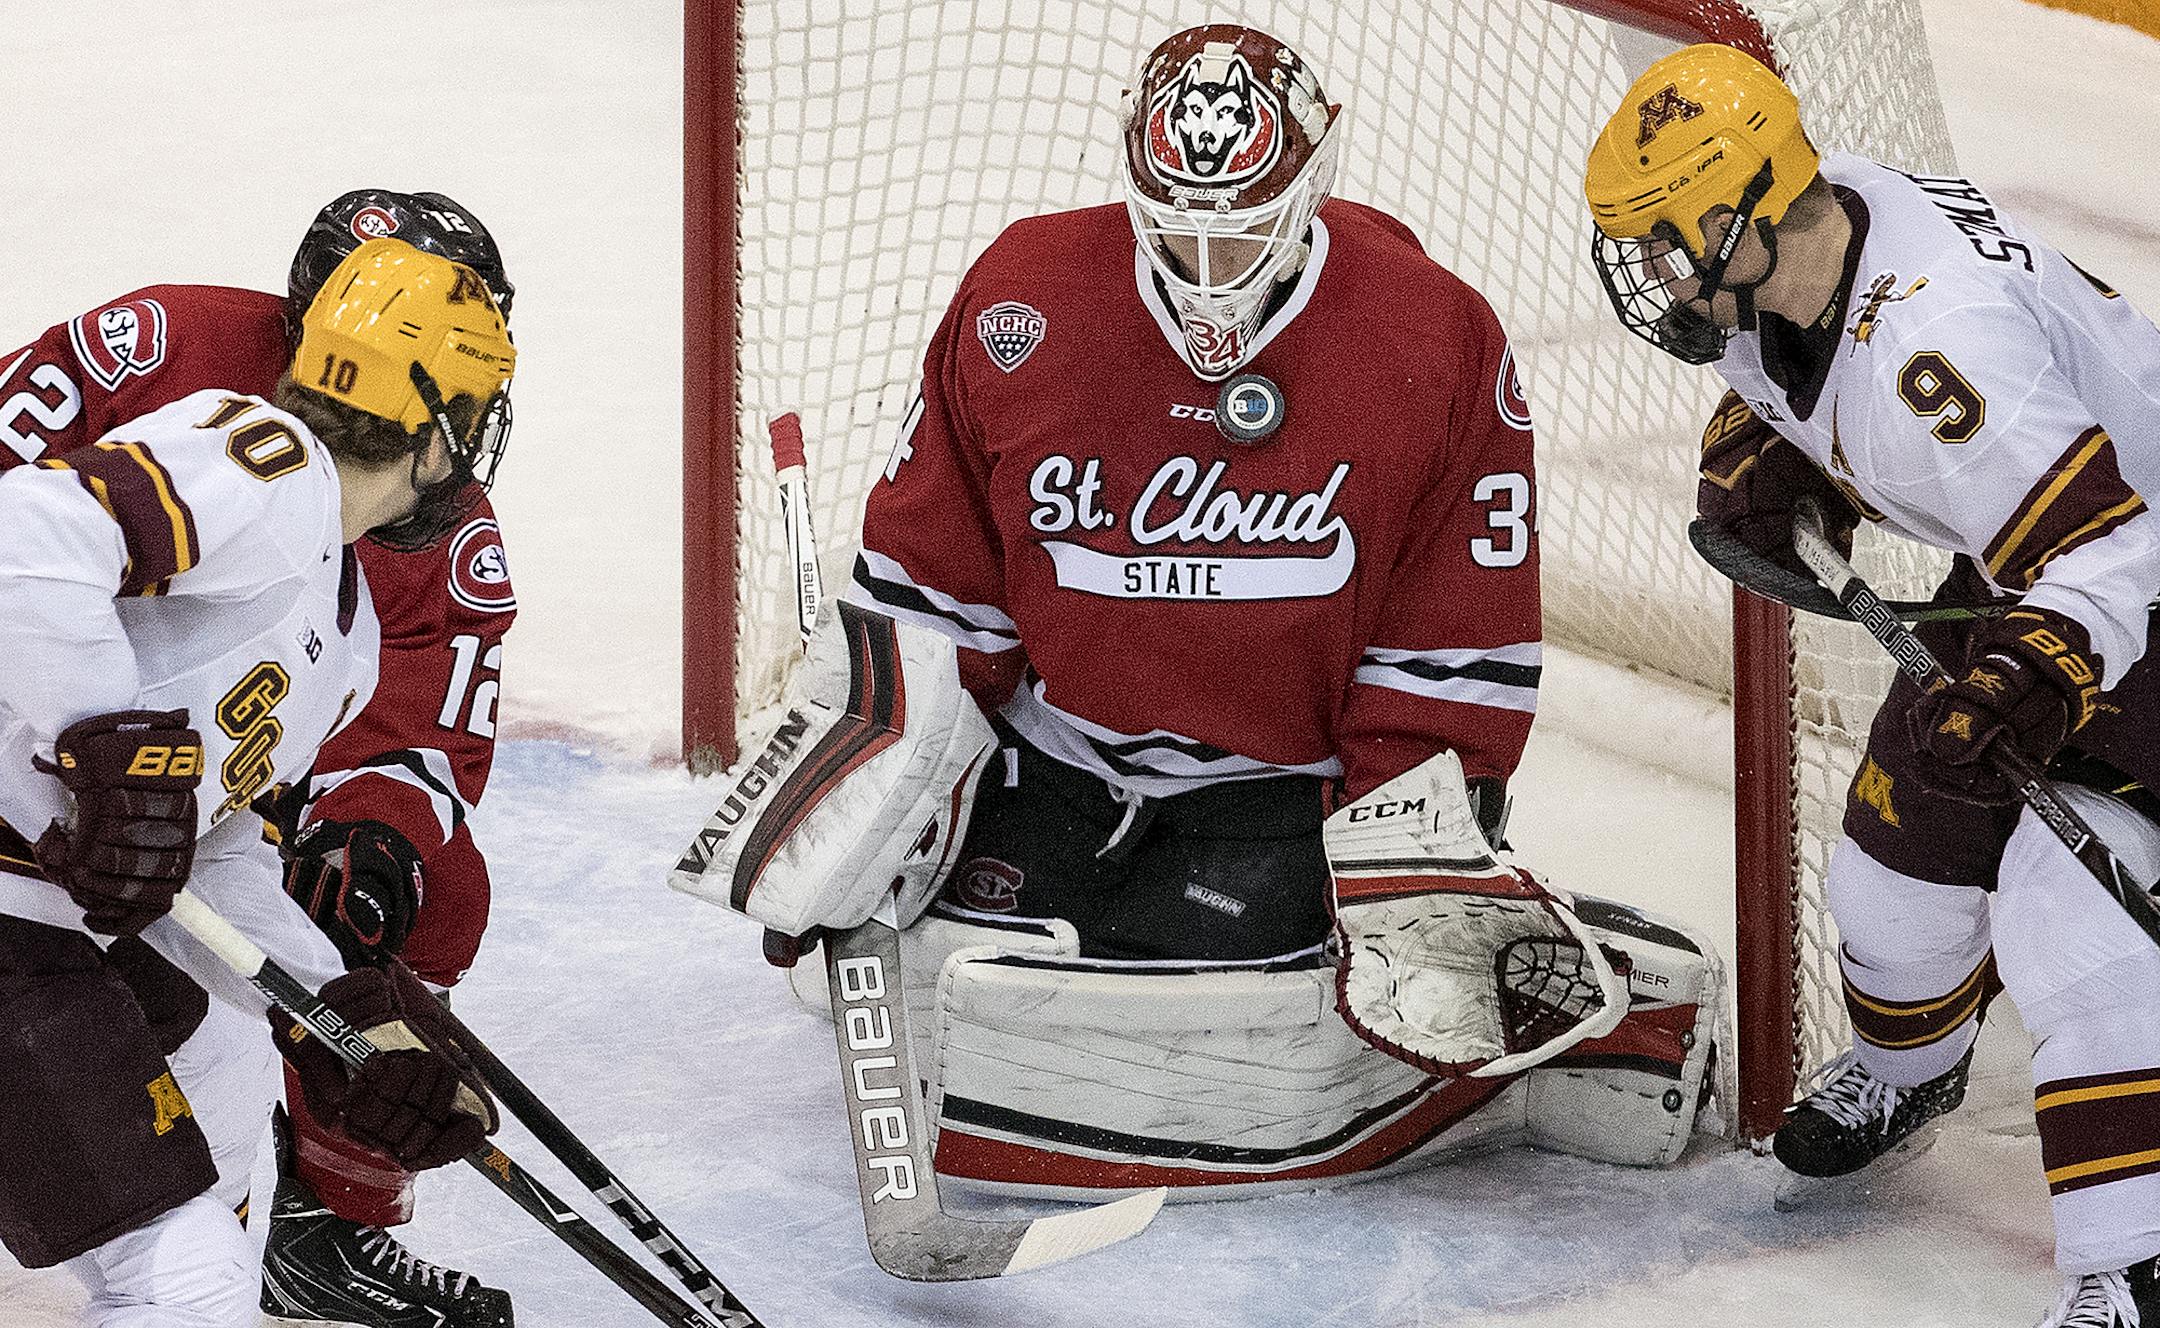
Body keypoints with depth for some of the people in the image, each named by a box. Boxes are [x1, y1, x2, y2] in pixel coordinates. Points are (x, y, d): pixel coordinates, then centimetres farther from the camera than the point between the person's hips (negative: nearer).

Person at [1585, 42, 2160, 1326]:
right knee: (1908, 828, 16)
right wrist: (1762, 455, -3)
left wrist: (2025, 685, -52)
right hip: (2031, 549, 9)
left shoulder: (1934, 351, -39)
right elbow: (1793, 378, 14)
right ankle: (1907, 1067, 46)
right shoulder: (1802, 225, -10)